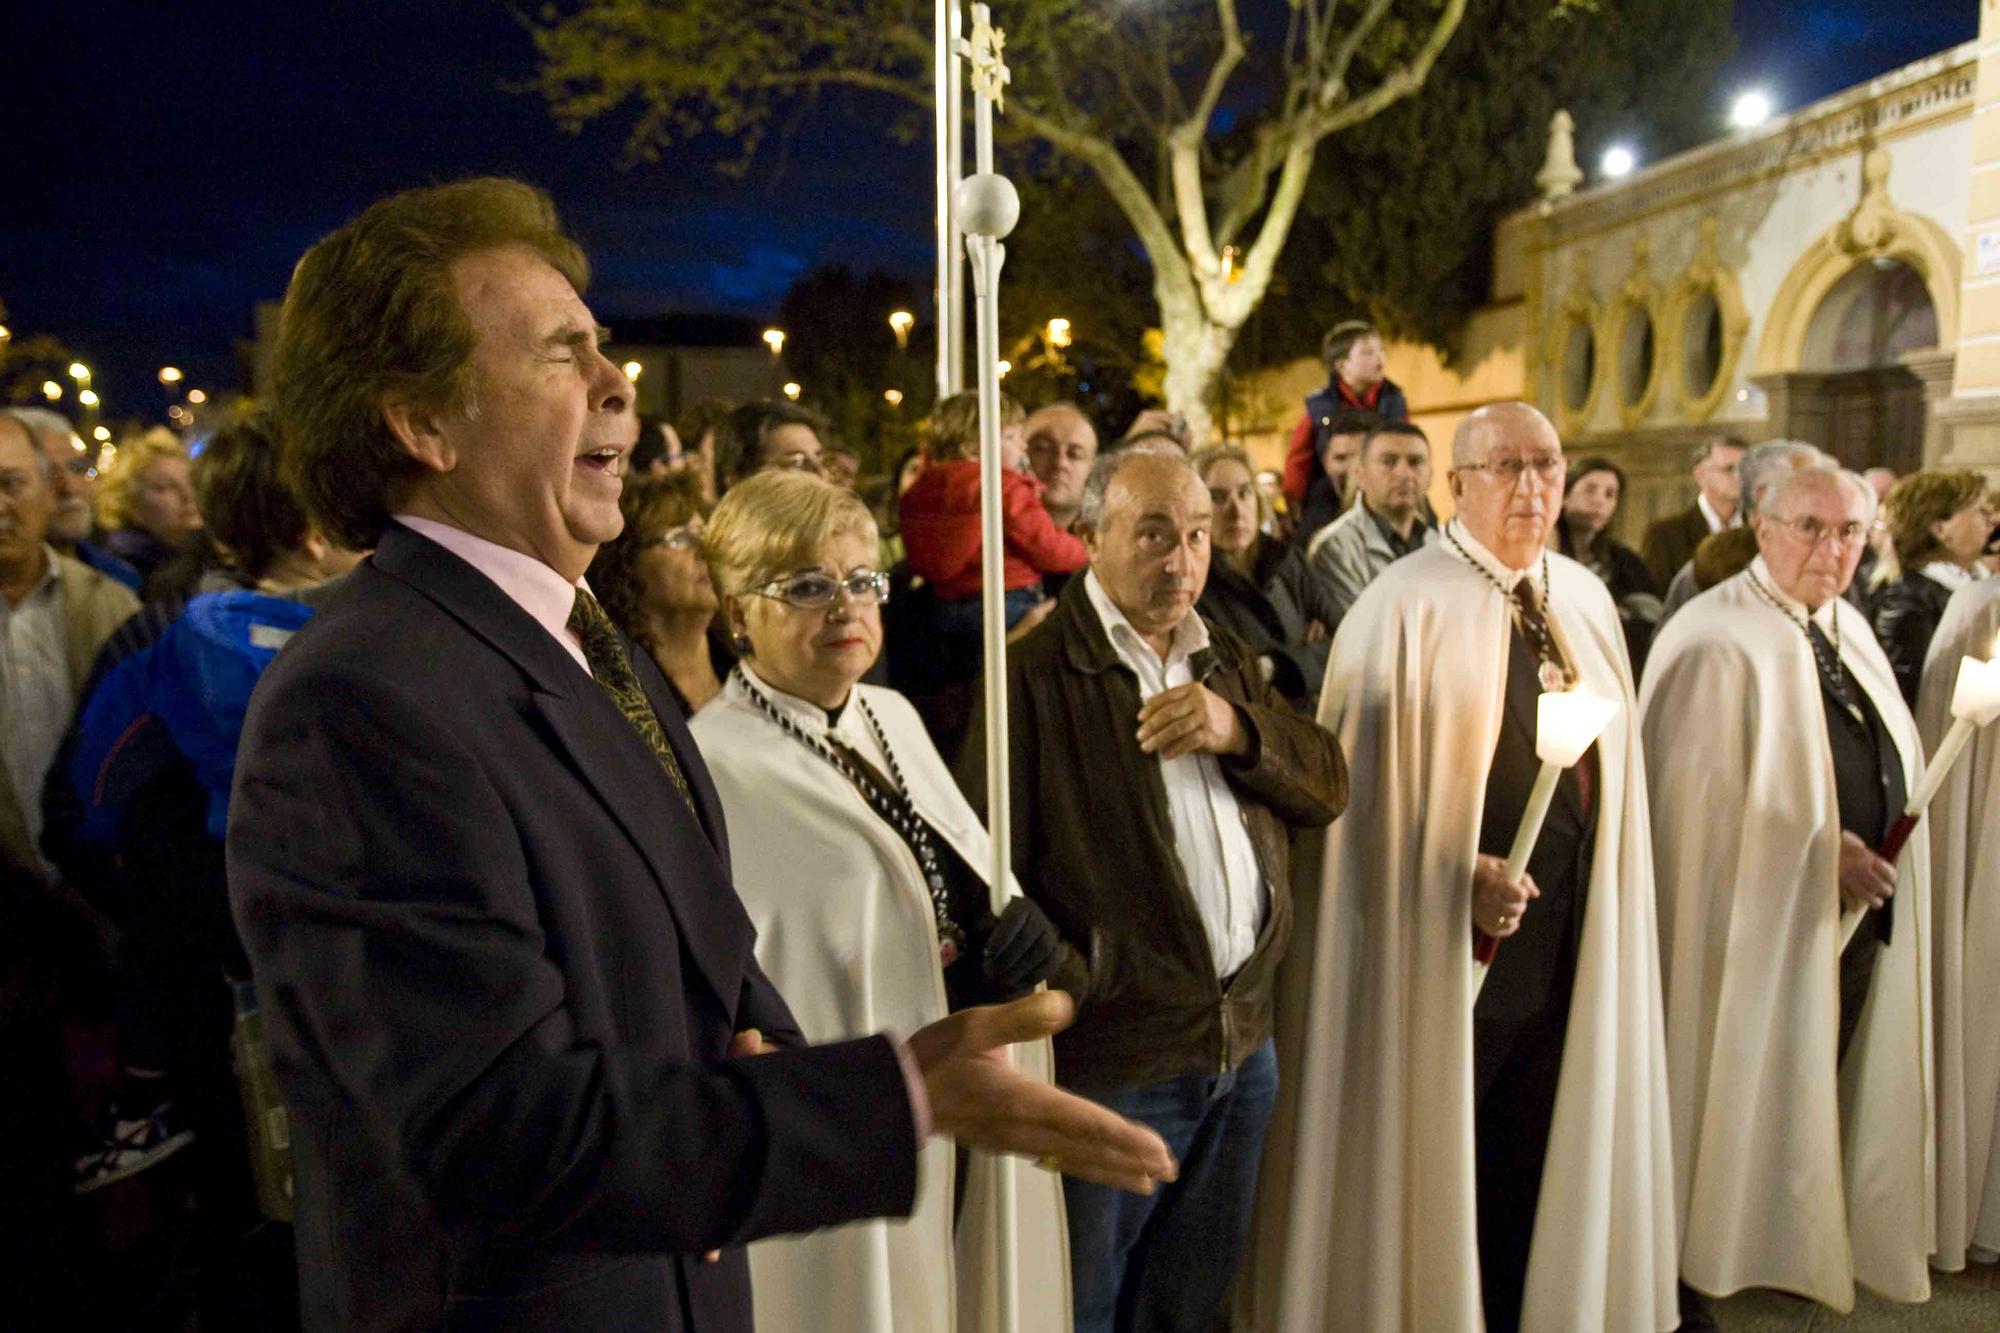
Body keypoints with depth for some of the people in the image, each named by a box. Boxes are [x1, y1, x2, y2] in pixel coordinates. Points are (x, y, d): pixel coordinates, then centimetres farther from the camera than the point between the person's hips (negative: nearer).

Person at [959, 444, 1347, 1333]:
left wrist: (1238, 728, -12)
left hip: (1245, 1045, 6)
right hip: (1111, 1058, -6)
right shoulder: (1035, 672, -13)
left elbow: (1328, 785, 6)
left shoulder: (1225, 660, 11)